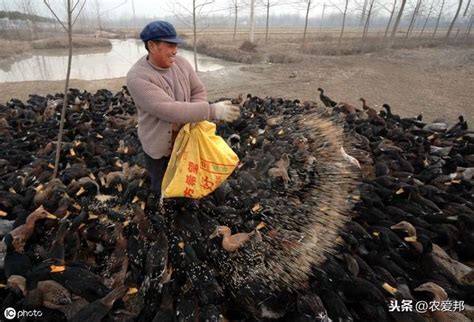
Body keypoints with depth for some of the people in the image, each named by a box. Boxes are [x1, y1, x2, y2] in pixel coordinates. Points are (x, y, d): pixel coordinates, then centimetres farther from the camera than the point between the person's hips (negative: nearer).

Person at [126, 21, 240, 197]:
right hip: (159, 144, -4)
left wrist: (195, 119, -19)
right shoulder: (137, 77, -25)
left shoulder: (181, 63, -7)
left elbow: (199, 91, 1)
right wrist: (212, 111, -38)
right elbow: (169, 110, -34)